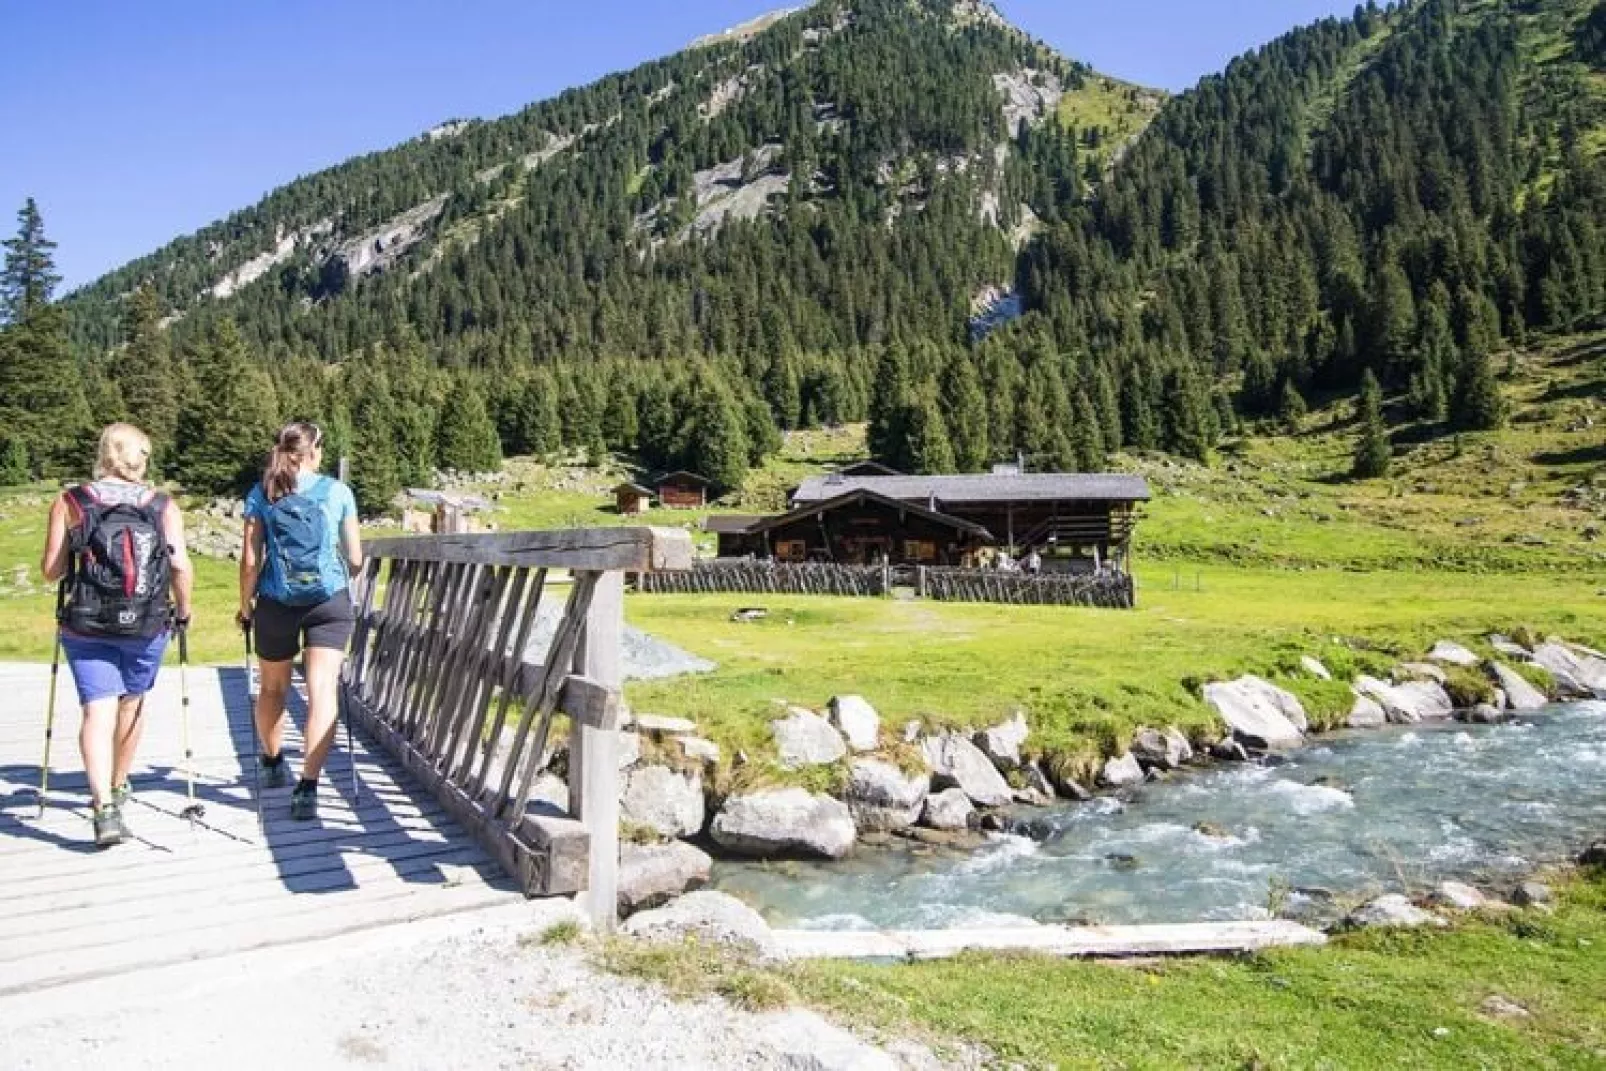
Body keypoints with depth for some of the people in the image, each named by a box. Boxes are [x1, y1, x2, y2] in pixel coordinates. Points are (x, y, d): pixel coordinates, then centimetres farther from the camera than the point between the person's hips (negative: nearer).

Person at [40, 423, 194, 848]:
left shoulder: (69, 503, -2)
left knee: (98, 711, -2)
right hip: (147, 625, 1)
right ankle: (117, 787, 38)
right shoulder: (163, 505, -2)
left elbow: (51, 570, -2)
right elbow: (181, 566, -10)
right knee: (132, 701, 21)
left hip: (85, 625, -1)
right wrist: (183, 611, 5)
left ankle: (105, 806, -17)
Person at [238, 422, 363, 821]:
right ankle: (308, 786, -15)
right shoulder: (337, 491, 1)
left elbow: (250, 560, -1)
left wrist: (245, 606, 12)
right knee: (323, 689, -6)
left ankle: (272, 763, 42)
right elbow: (355, 560, 4)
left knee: (272, 688, 21)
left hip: (275, 603, 2)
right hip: (330, 600, -2)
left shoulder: (261, 495, 3)